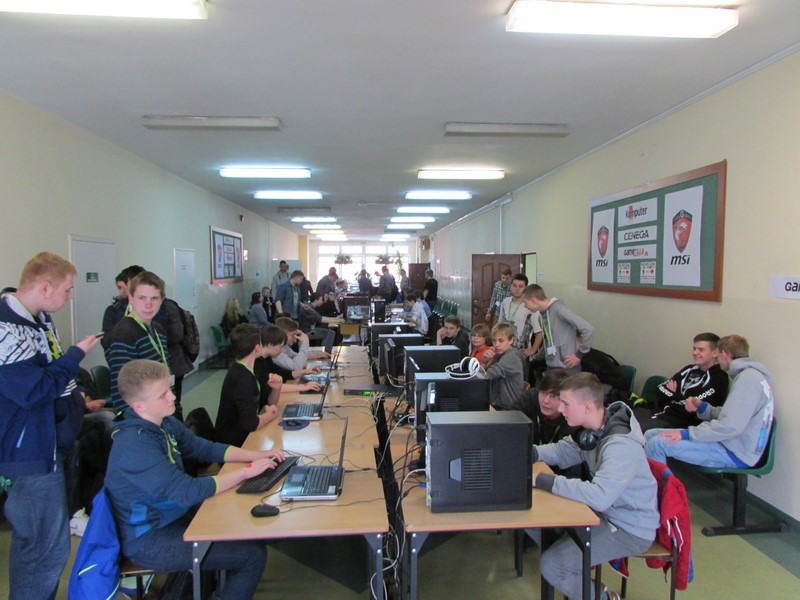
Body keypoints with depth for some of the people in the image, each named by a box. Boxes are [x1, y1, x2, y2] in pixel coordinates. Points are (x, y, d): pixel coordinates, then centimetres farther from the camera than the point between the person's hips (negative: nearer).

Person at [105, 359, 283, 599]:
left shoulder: (164, 423, -3)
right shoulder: (136, 446, -30)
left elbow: (204, 448, 6)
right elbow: (189, 491, -32)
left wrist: (255, 455, -7)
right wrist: (245, 471, -23)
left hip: (172, 515, 9)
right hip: (148, 540, -9)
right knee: (253, 554, -11)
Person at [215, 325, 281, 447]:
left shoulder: (244, 370, 4)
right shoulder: (241, 378, -23)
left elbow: (268, 404, 13)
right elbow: (250, 424, -31)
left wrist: (276, 389, -7)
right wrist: (271, 413, -13)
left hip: (241, 435, 8)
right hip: (234, 443, -8)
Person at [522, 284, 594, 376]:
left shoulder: (558, 309, -18)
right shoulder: (542, 313, 5)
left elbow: (588, 329, -21)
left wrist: (579, 354, -15)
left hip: (567, 368, -8)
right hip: (551, 367, 8)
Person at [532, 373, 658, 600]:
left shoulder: (620, 445, -31)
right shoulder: (592, 428, -3)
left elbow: (599, 497, -41)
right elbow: (562, 451, 10)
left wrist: (543, 481, -36)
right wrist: (530, 452, -9)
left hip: (630, 529, -9)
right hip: (606, 512, 9)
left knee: (551, 565, -14)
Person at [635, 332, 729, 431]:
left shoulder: (718, 379, -6)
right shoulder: (689, 369, 16)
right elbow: (661, 390, 13)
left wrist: (672, 396, 1)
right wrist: (672, 395, -8)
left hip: (678, 423, -8)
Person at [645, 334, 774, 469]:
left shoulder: (748, 377, -16)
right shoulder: (750, 375, 16)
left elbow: (731, 426, -24)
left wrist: (686, 433, -19)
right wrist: (701, 406, 1)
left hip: (735, 453, -10)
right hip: (732, 443, 10)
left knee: (657, 443, -22)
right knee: (651, 435, 4)